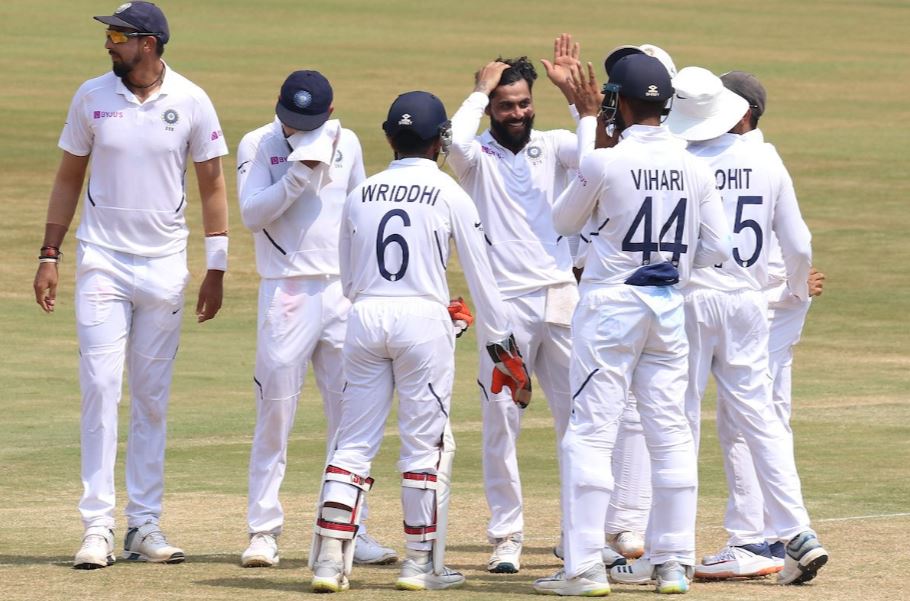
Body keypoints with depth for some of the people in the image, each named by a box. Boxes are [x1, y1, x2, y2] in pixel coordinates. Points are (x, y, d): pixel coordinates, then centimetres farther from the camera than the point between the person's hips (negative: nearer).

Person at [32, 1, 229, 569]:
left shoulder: (191, 102, -3)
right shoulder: (92, 97, 0)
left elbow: (212, 185, 3)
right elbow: (69, 179, 8)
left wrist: (216, 270, 0)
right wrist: (49, 255, 2)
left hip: (165, 266, 0)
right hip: (103, 261, 0)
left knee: (152, 397, 6)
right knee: (101, 388, -8)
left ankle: (146, 525, 12)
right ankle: (98, 527, -8)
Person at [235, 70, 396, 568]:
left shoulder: (346, 144, 8)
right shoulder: (259, 145, -3)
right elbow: (252, 214, -14)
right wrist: (302, 170, -22)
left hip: (344, 292, 4)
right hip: (286, 294, -4)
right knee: (275, 414, -3)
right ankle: (263, 531, 2)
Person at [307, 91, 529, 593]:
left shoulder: (360, 195, 9)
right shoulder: (449, 195, -1)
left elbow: (348, 282, 15)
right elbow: (481, 279, 1)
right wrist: (502, 346, 8)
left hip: (365, 318, 3)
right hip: (424, 320, -3)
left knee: (353, 443, 5)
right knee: (426, 446, 4)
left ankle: (330, 560, -2)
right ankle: (421, 564, 7)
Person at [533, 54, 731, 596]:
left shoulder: (604, 163, -12)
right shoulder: (695, 169, 0)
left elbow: (564, 221, 6)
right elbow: (717, 249, 2)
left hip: (610, 306, -4)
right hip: (669, 307, 4)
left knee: (591, 432, -1)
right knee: (670, 432, 10)